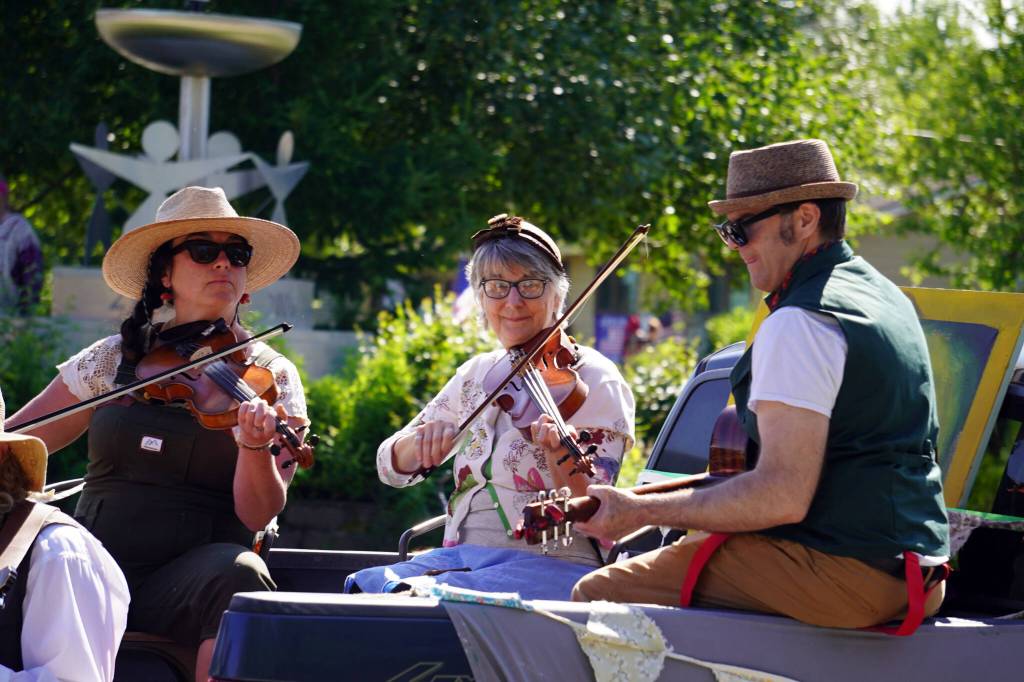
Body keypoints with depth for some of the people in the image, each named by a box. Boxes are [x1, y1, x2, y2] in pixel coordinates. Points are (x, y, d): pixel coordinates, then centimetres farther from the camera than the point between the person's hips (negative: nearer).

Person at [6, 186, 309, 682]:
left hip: (191, 577, -1)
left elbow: (257, 514, -4)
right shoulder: (113, 359, 10)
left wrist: (255, 446, -25)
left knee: (238, 575, -35)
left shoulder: (268, 376, 6)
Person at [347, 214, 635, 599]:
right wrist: (421, 440, -11)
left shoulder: (590, 378, -4)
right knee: (361, 586, -19)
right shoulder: (477, 374, 13)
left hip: (552, 566, -6)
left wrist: (561, 458, -33)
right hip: (461, 557, 6)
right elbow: (392, 468, 12)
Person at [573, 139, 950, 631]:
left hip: (839, 570, -10)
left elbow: (782, 496, -24)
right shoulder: (885, 295, 14)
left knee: (597, 593, -7)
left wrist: (641, 511, -16)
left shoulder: (800, 323, -17)